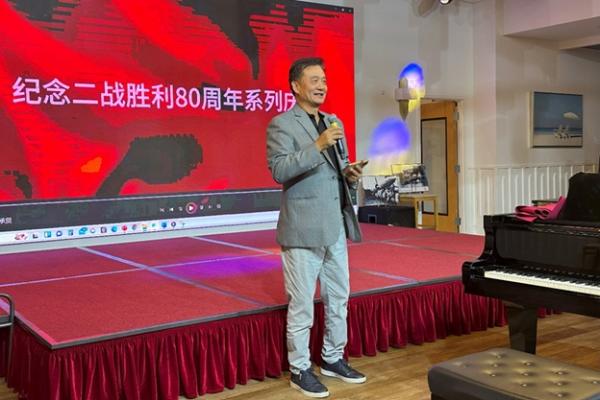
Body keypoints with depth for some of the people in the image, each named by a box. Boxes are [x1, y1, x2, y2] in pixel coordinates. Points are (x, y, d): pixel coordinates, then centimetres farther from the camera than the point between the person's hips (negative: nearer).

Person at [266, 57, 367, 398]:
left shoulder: (334, 122, 15)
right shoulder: (281, 125, -8)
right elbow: (279, 171, -20)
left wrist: (350, 172, -1)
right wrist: (318, 145, -28)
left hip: (336, 226, 8)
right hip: (303, 229, -7)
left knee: (339, 298, 15)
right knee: (302, 304, 2)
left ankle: (333, 359, 31)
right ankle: (300, 370, 16)